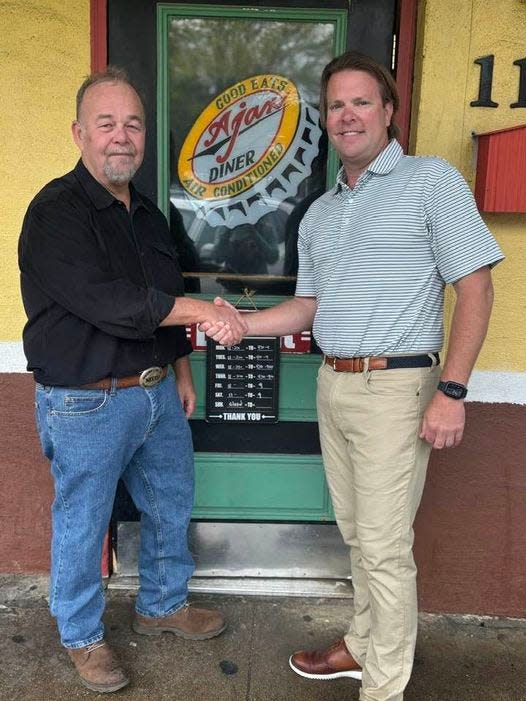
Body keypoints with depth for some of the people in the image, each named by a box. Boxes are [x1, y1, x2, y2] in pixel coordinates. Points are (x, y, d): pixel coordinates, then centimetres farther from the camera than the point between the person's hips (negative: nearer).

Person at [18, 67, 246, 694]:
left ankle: (162, 606, 44)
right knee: (82, 525, 11)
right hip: (86, 406, -7)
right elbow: (110, 305, -26)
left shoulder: (148, 215, 11)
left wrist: (181, 370, 17)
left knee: (171, 506, 20)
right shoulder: (55, 213, -15)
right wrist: (201, 310, -22)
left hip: (157, 393, 8)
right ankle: (81, 637, 35)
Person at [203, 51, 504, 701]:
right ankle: (363, 645, 37)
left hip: (394, 388, -6)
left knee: (384, 548, 1)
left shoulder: (431, 180, -4)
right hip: (332, 384, 7)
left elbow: (475, 287, -9)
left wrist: (451, 391, -16)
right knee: (356, 532, 18)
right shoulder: (318, 213, 15)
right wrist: (239, 322, 1)